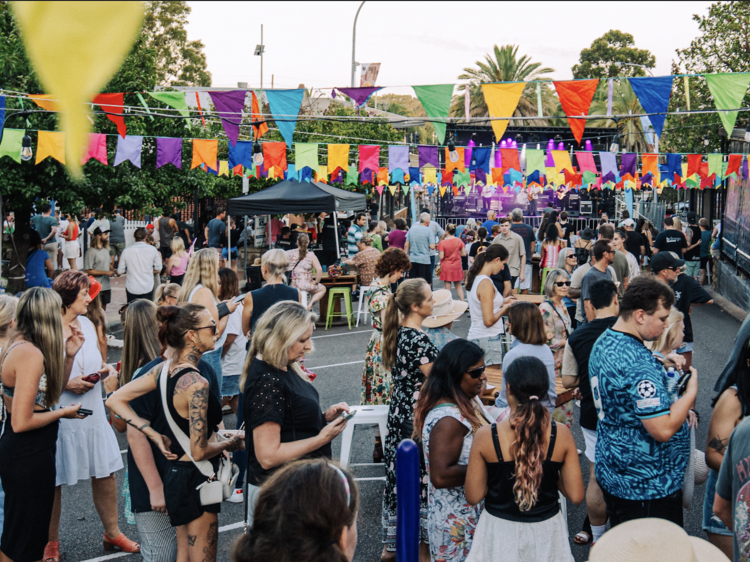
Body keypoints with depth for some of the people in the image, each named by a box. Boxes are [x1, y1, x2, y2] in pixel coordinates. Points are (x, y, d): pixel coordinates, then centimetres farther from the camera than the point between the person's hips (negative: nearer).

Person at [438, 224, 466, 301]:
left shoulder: (442, 243, -15)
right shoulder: (459, 241, -4)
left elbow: (441, 257, -17)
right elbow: (464, 254, 0)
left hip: (446, 267, -3)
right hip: (457, 266, 3)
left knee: (447, 287, 4)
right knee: (458, 286, 16)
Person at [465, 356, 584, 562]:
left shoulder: (485, 437, -18)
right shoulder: (562, 434, -14)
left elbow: (473, 496, -10)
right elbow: (576, 495, -11)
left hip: (500, 532, -1)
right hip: (546, 530, 1)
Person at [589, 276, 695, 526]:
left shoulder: (602, 343, 4)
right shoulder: (638, 363, -27)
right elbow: (663, 430, -29)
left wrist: (660, 368, 9)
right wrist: (691, 392, -16)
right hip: (648, 485, -10)